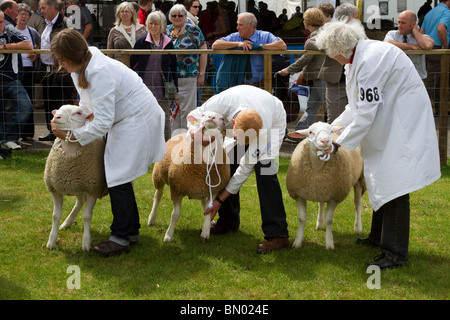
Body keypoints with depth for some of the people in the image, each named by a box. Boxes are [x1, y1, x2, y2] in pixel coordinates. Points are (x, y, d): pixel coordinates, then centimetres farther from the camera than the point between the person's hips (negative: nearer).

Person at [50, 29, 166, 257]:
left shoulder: (100, 73, -30)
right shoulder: (83, 66, 1)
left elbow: (102, 123, -29)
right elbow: (88, 103, 19)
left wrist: (71, 136, -20)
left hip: (138, 121, -10)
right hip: (125, 120, 10)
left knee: (118, 178, -11)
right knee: (116, 175, 12)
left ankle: (121, 237, -4)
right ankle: (131, 230, 23)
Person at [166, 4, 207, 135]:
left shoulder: (193, 31, 0)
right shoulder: (166, 31, 11)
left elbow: (203, 52, -1)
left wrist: (201, 74, -6)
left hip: (188, 77, -4)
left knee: (187, 110, -3)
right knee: (172, 110, 8)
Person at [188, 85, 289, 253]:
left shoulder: (263, 131, -43)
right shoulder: (222, 102, -40)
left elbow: (246, 168, -31)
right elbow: (196, 115, -17)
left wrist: (220, 200, -26)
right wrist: (195, 132, -42)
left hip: (274, 121, -5)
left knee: (264, 170, -25)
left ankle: (277, 235, -27)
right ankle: (228, 221, 14)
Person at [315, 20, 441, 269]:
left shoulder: (371, 59, -24)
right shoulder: (359, 58, 8)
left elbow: (366, 112, -25)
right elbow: (359, 105, 19)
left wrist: (339, 143, -18)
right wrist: (333, 127, 13)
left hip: (403, 125, -11)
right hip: (387, 125, 11)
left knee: (393, 185, -10)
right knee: (381, 181, 19)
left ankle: (395, 253, -7)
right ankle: (379, 236, 33)